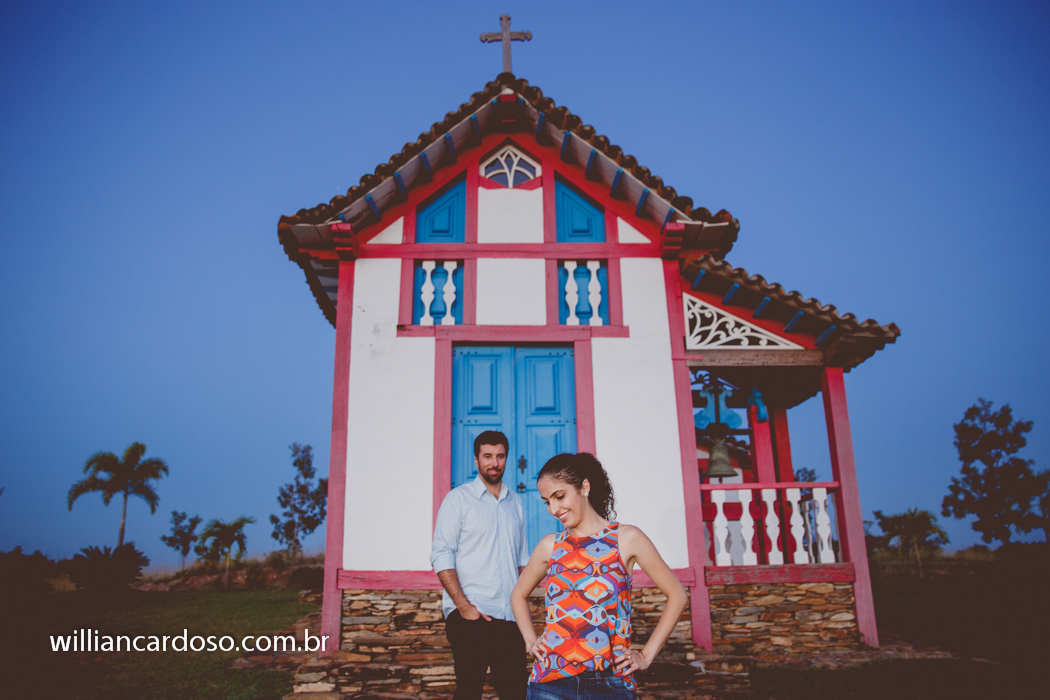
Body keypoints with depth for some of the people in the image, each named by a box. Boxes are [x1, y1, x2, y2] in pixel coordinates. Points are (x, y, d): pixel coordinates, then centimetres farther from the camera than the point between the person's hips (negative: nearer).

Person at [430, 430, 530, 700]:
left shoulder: (514, 502, 15)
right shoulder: (459, 498, 0)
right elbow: (441, 556, -7)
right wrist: (464, 606, -16)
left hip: (510, 617, 5)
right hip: (470, 616, -4)